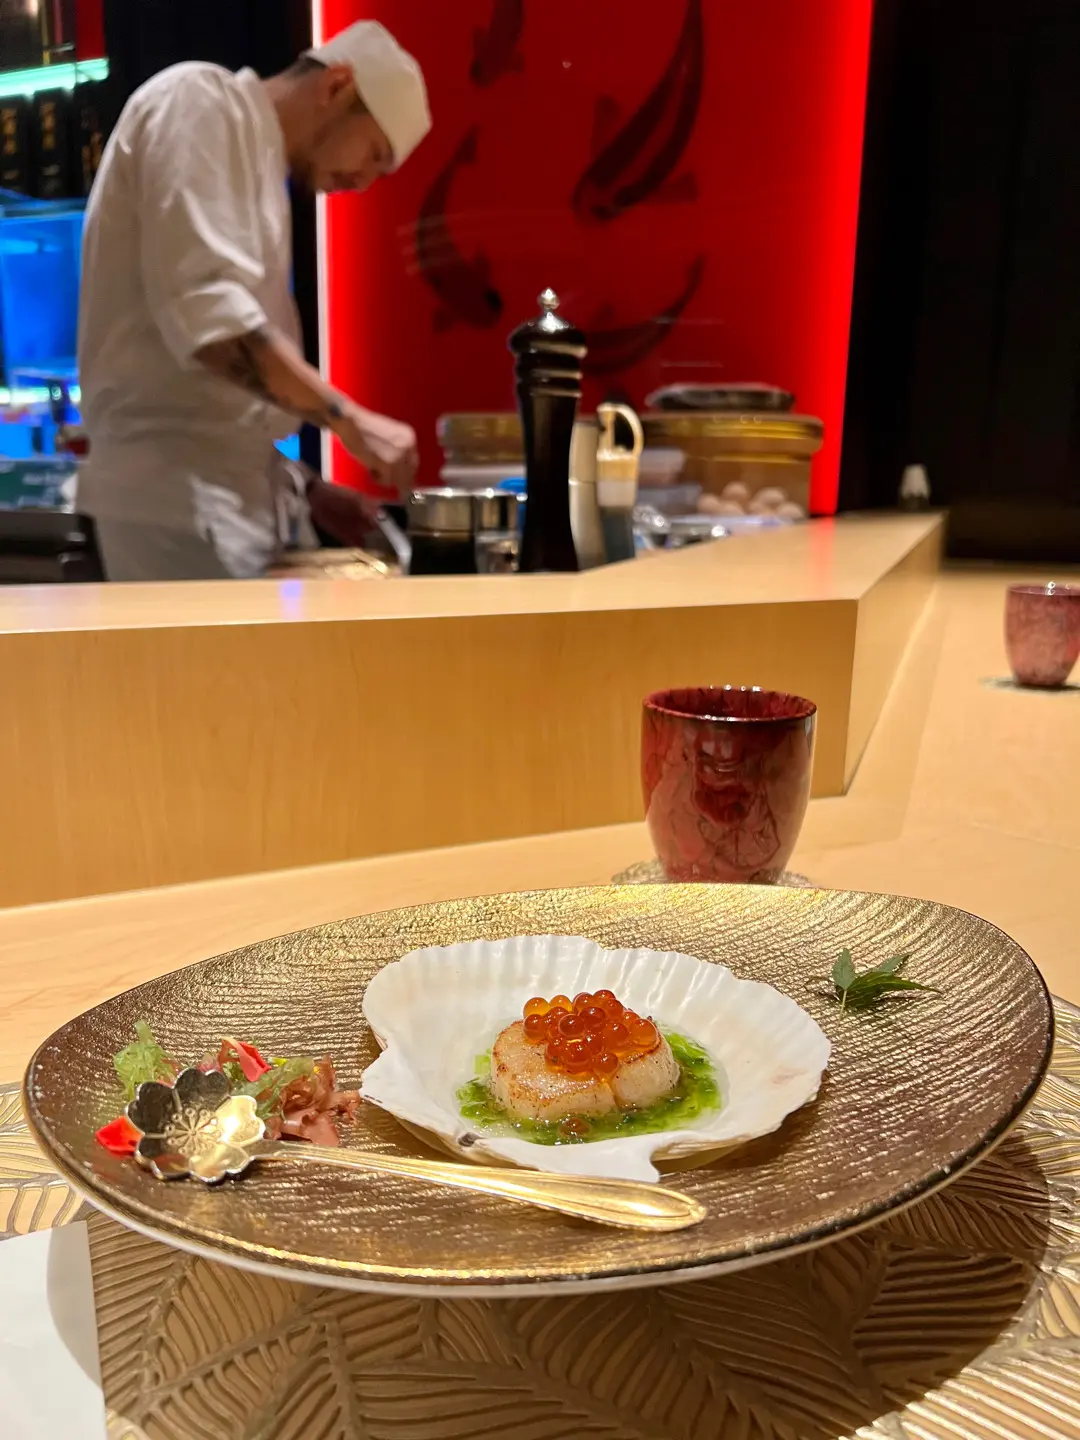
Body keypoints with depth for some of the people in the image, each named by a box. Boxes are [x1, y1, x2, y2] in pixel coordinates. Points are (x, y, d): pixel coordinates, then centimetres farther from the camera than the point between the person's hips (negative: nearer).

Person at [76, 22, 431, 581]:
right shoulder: (202, 100, -3)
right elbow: (201, 306, -20)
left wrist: (305, 489, 13)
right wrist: (348, 418, -19)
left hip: (228, 490, 9)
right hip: (176, 495, -9)